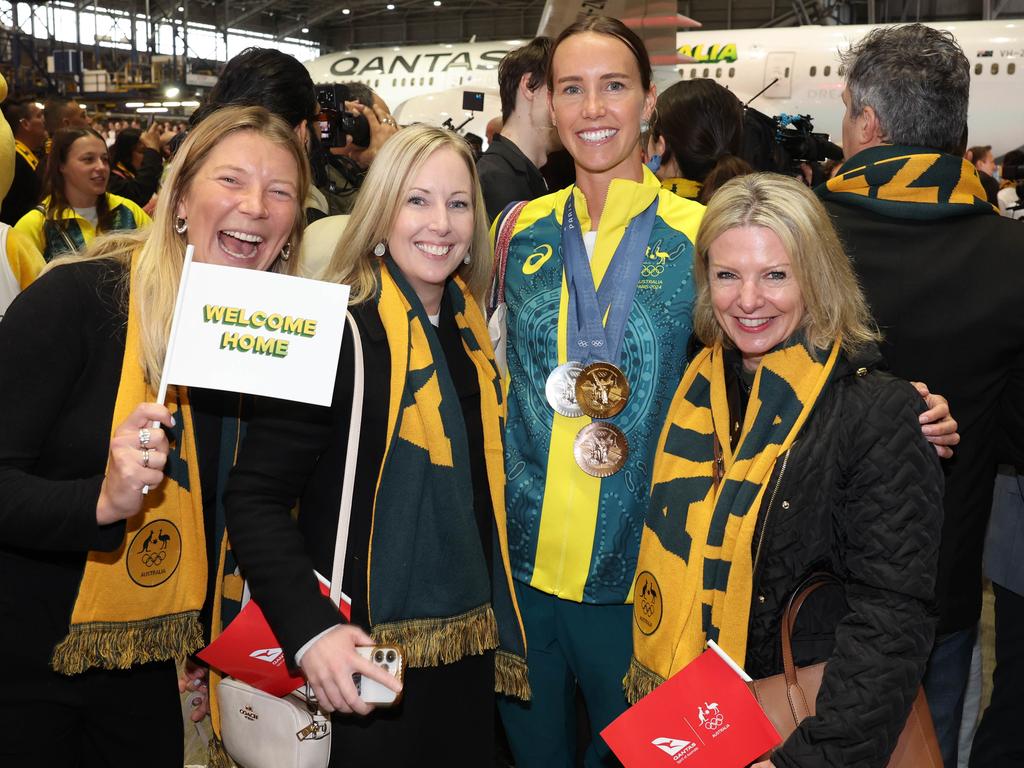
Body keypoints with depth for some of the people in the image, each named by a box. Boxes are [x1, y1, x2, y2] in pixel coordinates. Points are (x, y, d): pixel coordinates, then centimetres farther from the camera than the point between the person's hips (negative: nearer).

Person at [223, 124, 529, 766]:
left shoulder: (473, 332, 6)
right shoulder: (339, 333, -16)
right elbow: (255, 497, -19)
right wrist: (310, 629, -29)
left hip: (469, 649, 7)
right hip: (368, 666, -7)